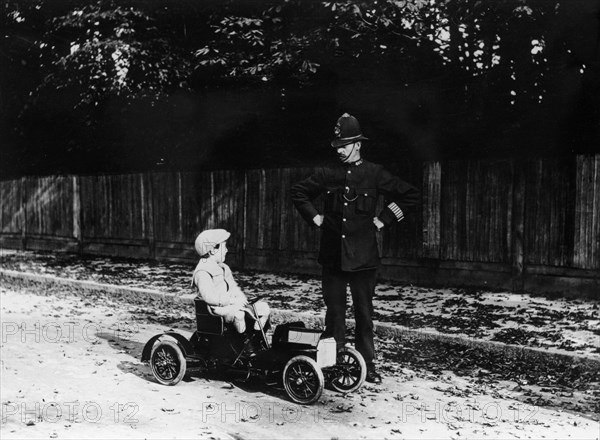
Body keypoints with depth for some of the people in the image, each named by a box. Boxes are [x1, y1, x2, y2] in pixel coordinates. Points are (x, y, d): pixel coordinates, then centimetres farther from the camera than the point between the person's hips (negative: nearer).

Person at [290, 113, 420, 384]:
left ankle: (368, 366, 16)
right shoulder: (328, 175, 5)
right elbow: (298, 192, 19)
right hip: (332, 256, 2)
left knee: (364, 313, 5)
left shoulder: (375, 174, -2)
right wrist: (314, 217, 8)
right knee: (334, 312, 7)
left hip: (363, 256, -2)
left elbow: (411, 195, 3)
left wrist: (383, 220, 0)